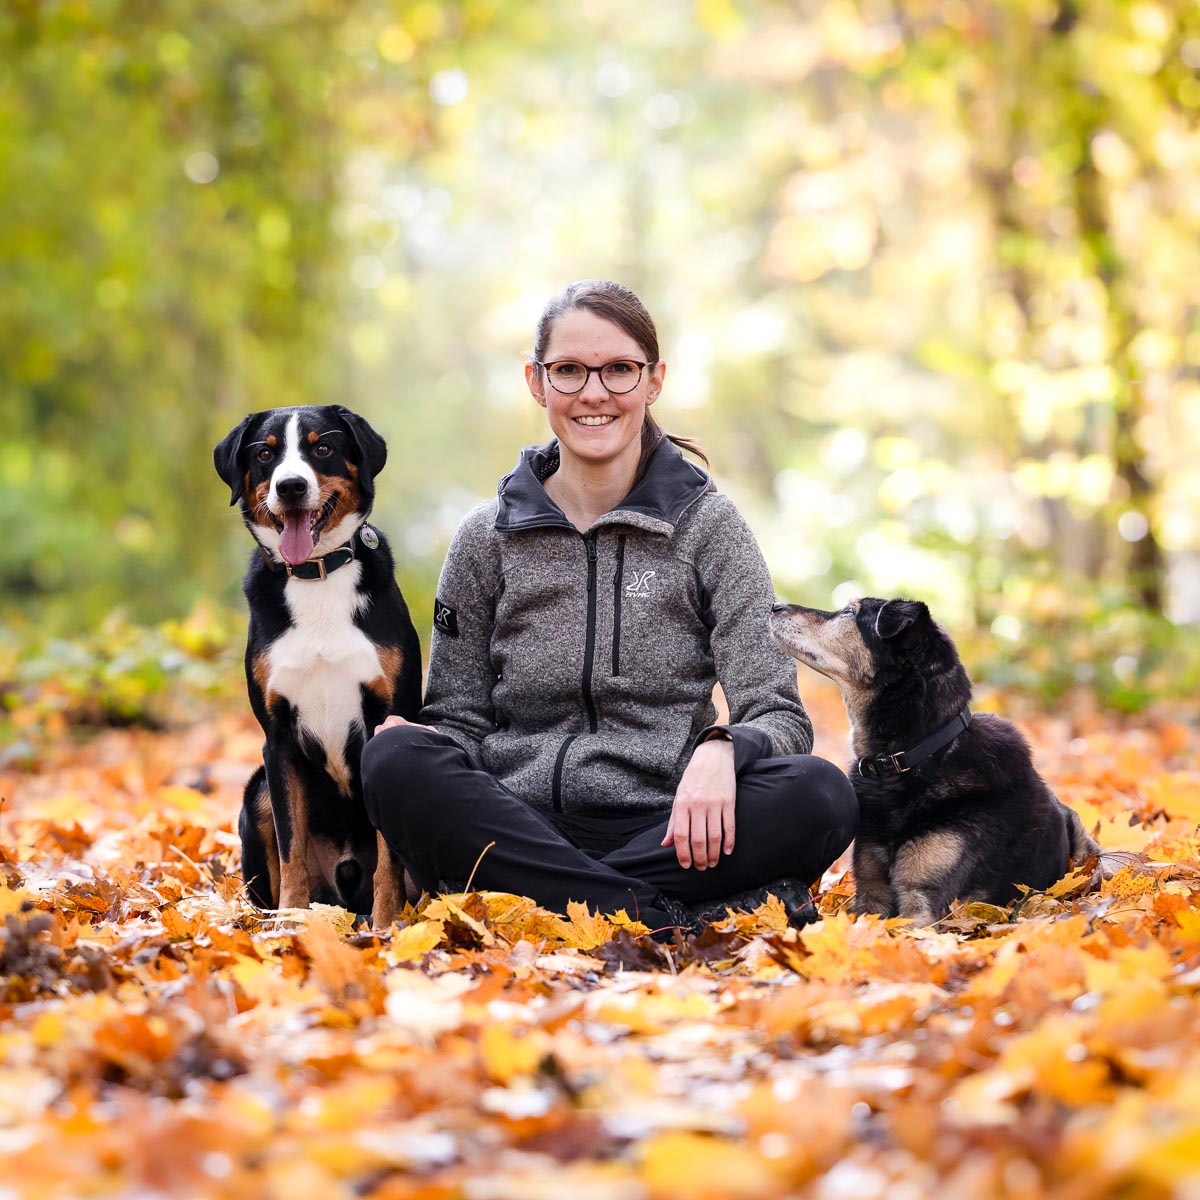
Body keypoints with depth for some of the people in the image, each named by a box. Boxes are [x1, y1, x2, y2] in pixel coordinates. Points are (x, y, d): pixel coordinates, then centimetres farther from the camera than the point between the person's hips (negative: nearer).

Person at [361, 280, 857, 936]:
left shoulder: (709, 526, 5)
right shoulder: (487, 538, 9)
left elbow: (779, 716, -2)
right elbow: (462, 719, 12)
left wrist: (721, 750, -25)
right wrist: (420, 747, -13)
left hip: (665, 830, -1)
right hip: (522, 827, 1)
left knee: (820, 794, -29)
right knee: (397, 762, -29)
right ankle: (672, 918, -31)